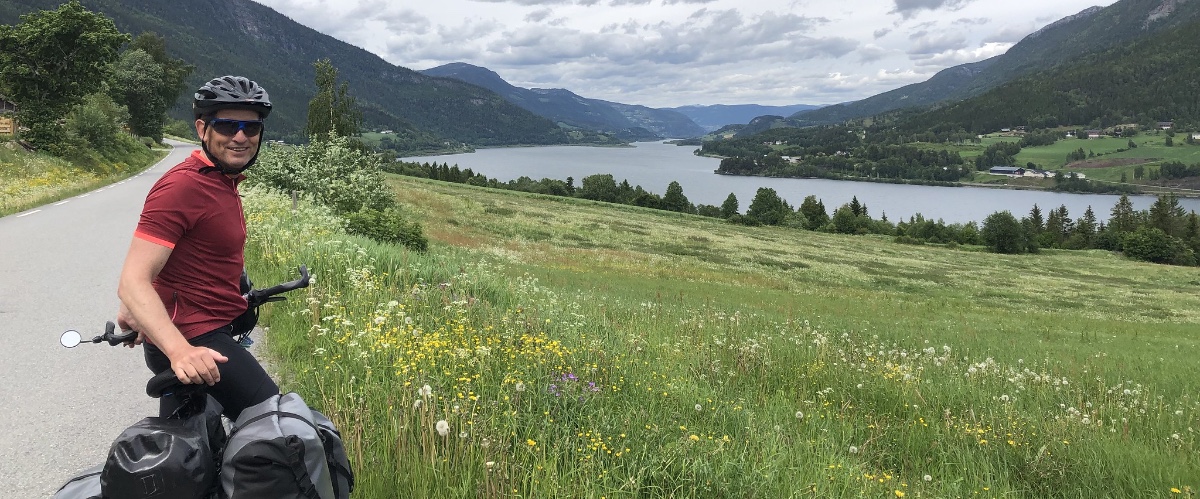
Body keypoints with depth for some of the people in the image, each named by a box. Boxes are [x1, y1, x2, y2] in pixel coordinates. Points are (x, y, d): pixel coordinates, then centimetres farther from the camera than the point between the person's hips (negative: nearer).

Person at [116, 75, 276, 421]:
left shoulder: (222, 181, 11)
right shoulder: (184, 186, -20)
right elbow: (133, 282, -26)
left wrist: (135, 312, 28)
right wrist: (180, 350, -40)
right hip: (197, 343, -10)